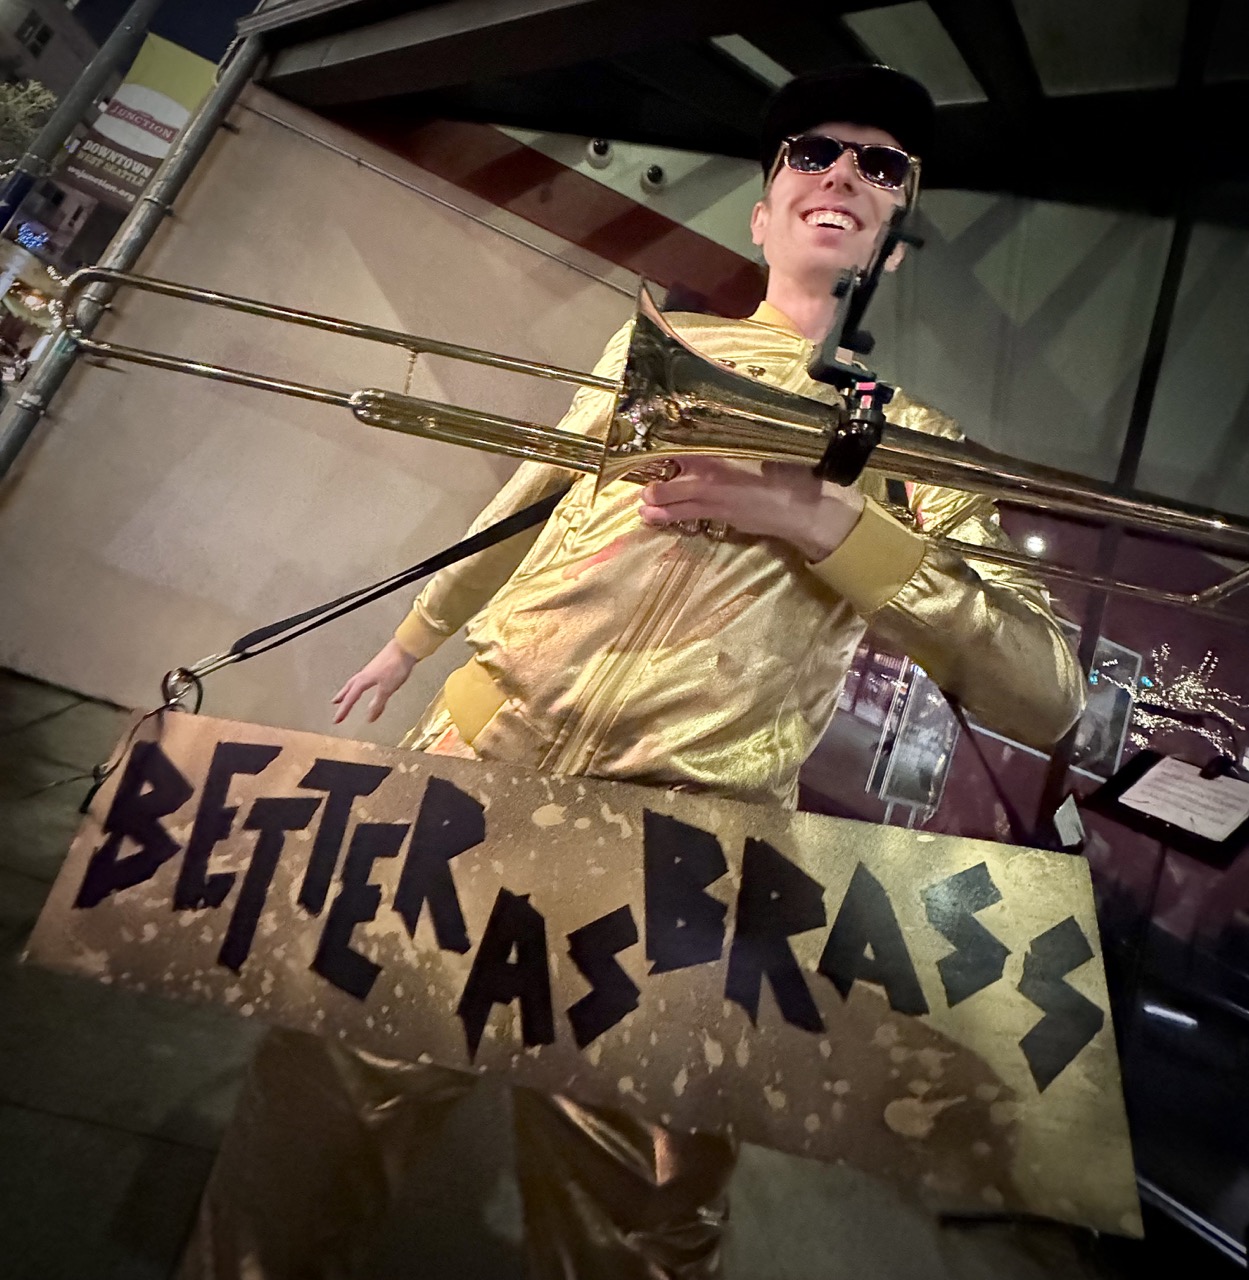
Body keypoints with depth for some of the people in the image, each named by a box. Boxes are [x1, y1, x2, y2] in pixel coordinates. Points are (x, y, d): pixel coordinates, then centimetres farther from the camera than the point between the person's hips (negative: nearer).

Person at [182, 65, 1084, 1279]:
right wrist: (409, 636, 33)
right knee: (319, 1082, 11)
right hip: (476, 754, 3)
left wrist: (822, 518, -15)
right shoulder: (659, 342, 16)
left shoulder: (923, 443, 8)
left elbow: (1045, 695, -4)